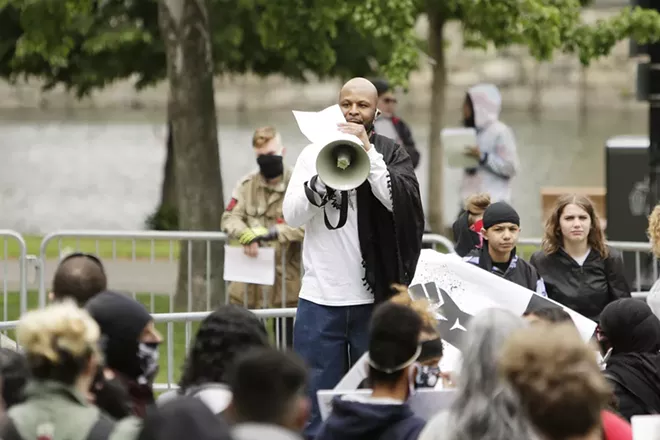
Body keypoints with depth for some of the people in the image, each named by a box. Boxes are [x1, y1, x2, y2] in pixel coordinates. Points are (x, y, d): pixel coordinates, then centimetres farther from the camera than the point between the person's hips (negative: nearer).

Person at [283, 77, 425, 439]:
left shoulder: (392, 155, 4)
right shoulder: (314, 153, 7)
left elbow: (401, 201, -13)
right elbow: (293, 216, -2)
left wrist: (368, 152, -19)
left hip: (373, 298, -1)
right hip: (320, 299, 1)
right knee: (315, 403, 1)